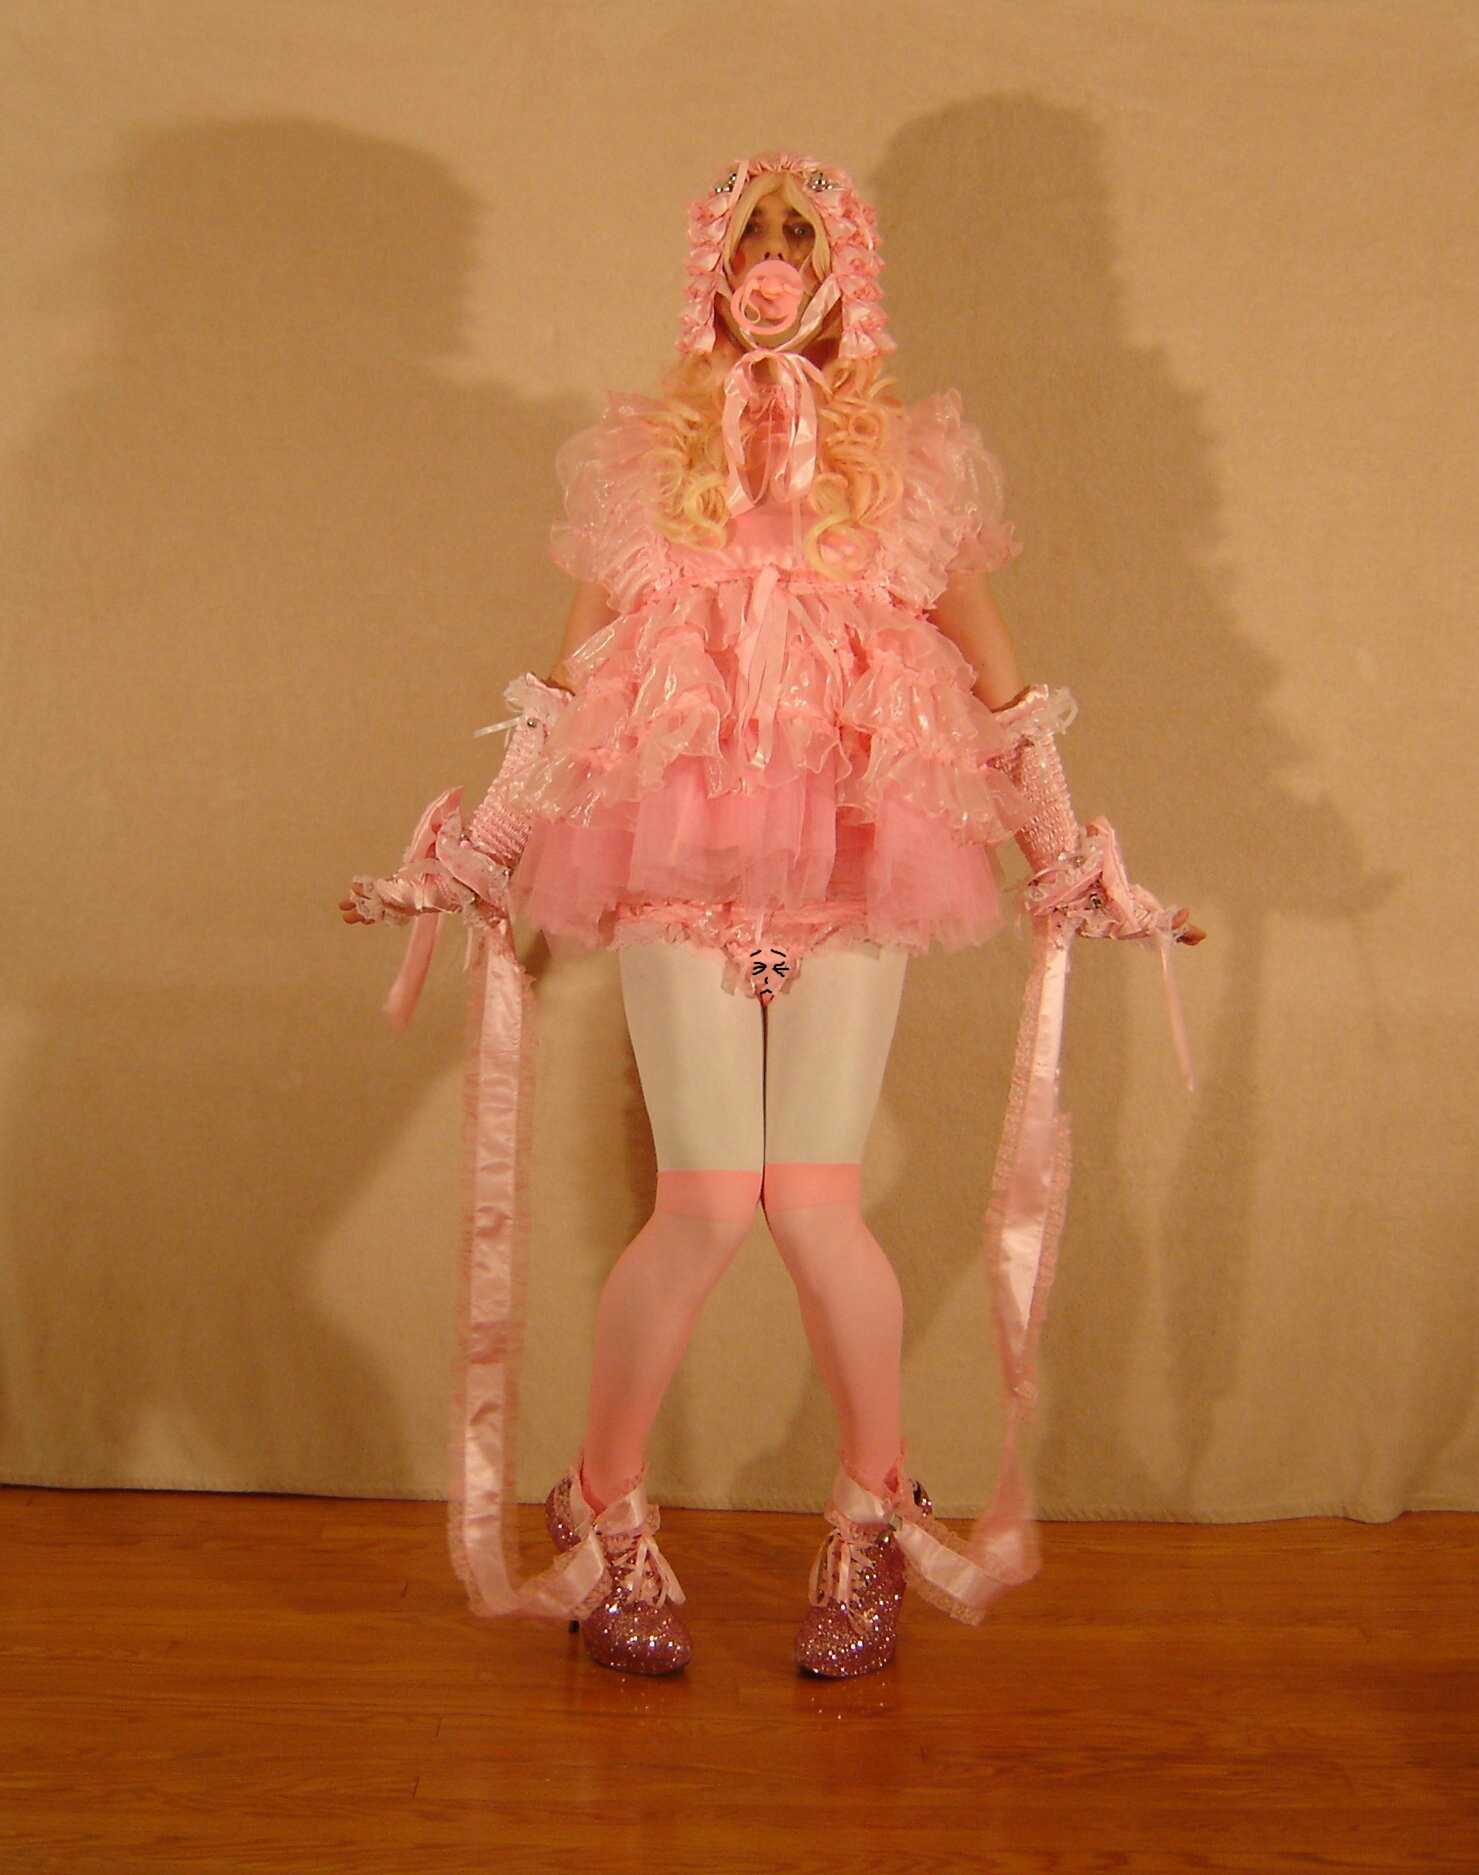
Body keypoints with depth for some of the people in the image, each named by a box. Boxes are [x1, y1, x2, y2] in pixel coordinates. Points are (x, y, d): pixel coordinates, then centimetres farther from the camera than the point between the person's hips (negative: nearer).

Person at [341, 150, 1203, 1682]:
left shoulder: (908, 454, 12)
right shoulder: (640, 452, 13)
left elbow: (993, 670, 16)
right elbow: (570, 678, 17)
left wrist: (1065, 849, 12)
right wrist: (479, 841, 15)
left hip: (851, 860, 0)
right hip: (678, 850, 0)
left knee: (813, 1201, -6)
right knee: (707, 1204, -8)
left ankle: (874, 1514, 17)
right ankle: (604, 1511, 13)